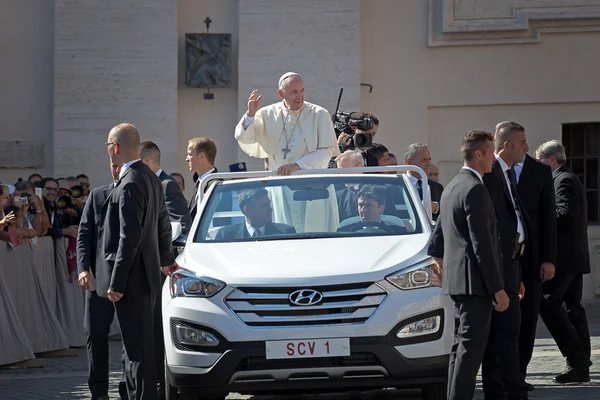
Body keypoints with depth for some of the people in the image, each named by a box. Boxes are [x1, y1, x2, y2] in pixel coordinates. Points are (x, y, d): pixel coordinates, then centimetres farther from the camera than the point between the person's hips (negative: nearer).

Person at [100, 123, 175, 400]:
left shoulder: (130, 184, -18)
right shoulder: (150, 178, 12)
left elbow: (129, 238, -22)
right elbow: (163, 224, 24)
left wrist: (117, 283, -20)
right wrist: (165, 259, 38)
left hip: (132, 277, -10)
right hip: (145, 274, 10)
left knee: (137, 347, -7)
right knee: (138, 344, 15)